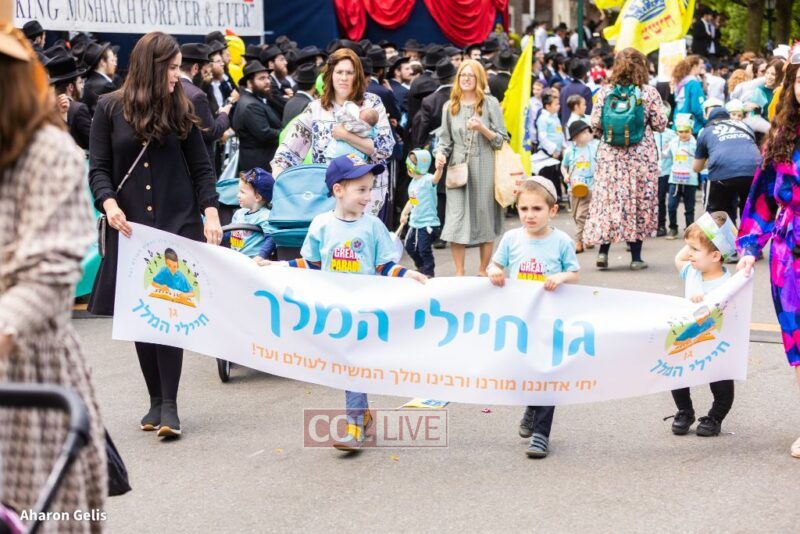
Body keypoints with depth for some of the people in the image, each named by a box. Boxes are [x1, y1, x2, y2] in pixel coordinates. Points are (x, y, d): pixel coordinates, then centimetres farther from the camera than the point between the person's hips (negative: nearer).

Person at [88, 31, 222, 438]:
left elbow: (201, 168, 7)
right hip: (130, 227, 0)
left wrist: (210, 212, -8)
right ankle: (156, 400, 17)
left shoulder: (180, 110, 6)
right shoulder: (110, 110, 2)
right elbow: (98, 168, 1)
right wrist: (109, 203, -17)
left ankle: (169, 405, -4)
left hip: (178, 224, 0)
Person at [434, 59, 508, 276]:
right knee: (456, 219, -5)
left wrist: (482, 129, -16)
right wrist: (440, 153, -9)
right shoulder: (450, 106, 10)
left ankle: (483, 270, 15)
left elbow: (501, 139, 1)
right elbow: (445, 138, 12)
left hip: (484, 168, -1)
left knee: (484, 217, 4)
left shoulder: (490, 103, 2)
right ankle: (459, 272, 2)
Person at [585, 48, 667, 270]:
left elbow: (596, 122, -2)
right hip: (642, 154, -1)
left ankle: (603, 249, -3)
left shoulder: (604, 92, 0)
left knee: (608, 197, 7)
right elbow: (659, 124, -3)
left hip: (611, 154, 1)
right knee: (640, 200, 5)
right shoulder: (650, 93, -4)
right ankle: (636, 256, 8)